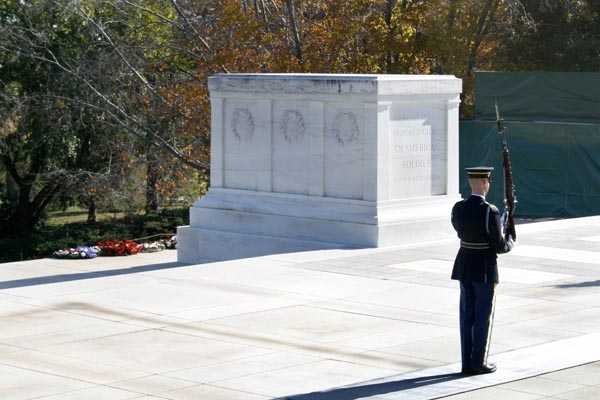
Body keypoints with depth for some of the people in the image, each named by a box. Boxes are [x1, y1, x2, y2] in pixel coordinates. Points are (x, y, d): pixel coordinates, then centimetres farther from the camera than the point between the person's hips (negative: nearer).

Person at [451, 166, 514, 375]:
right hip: (485, 269, -6)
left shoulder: (457, 209, -1)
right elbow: (499, 246, -17)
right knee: (483, 317, 4)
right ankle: (478, 364, 7)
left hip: (464, 265, 6)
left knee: (467, 315, 11)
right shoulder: (490, 212, -20)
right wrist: (509, 242, 7)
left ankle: (467, 362, 14)